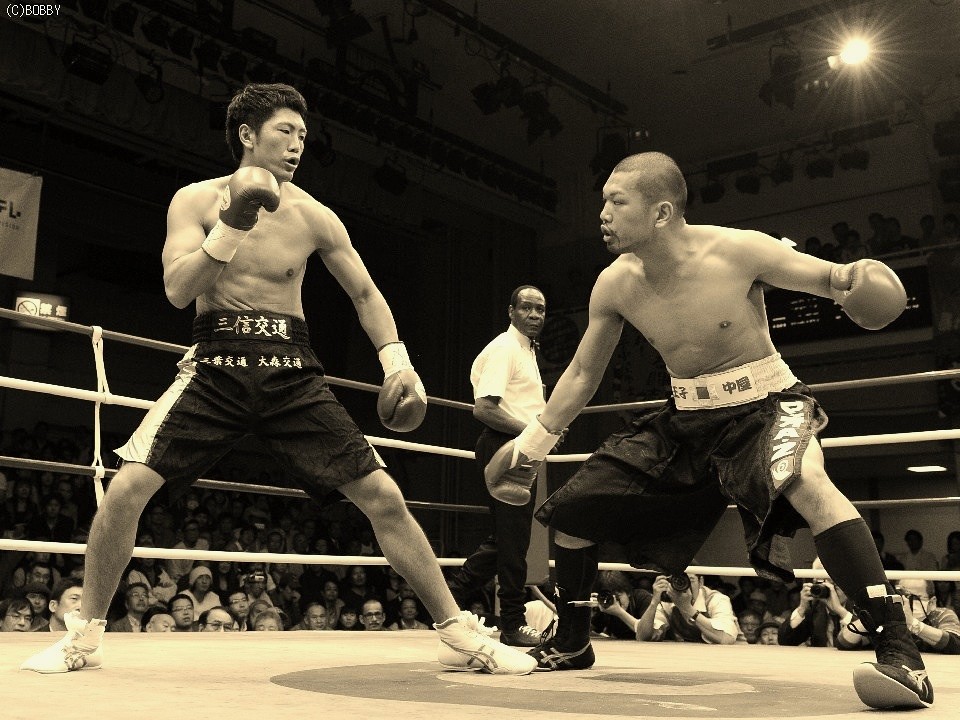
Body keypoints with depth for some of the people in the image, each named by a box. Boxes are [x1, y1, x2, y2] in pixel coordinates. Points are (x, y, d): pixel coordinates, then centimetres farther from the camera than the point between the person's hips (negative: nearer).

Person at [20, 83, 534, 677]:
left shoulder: (313, 216, 2)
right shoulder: (197, 200, 1)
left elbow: (365, 294, 11)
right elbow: (178, 290, -11)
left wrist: (398, 363, -2)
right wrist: (232, 225, -22)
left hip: (292, 372, 1)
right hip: (216, 366, 0)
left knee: (382, 496, -6)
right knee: (127, 488, -15)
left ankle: (459, 632, 7)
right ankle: (87, 636, 9)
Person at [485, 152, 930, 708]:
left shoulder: (737, 251, -21)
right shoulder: (615, 286, -8)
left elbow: (827, 277, -11)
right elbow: (583, 373, 6)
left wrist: (855, 278, -35)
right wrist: (534, 440, 9)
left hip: (766, 403, -5)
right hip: (688, 417, 5)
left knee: (804, 482, -41)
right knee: (570, 510, 4)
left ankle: (898, 648, -32)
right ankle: (572, 644, 27)